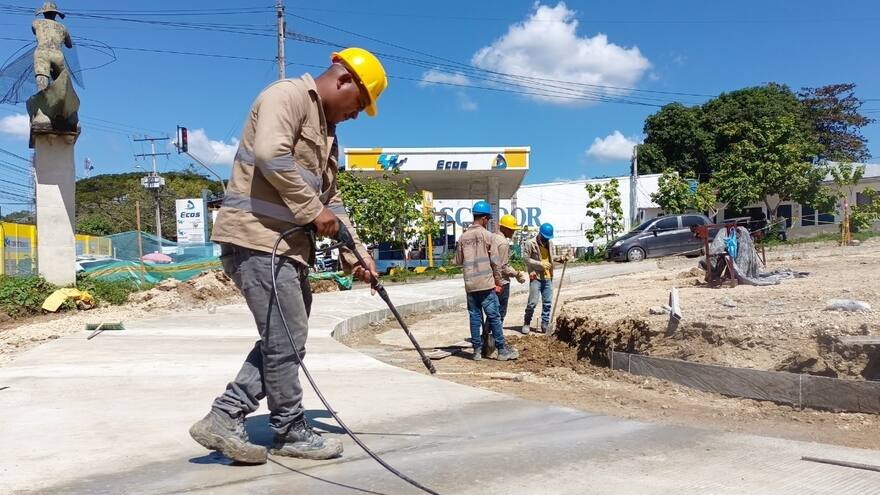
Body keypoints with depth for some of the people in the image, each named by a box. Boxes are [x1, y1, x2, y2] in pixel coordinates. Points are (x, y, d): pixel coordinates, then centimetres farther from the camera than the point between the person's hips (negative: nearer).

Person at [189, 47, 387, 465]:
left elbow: (331, 198, 22)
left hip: (286, 244, 10)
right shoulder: (288, 95, -6)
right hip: (256, 237, -10)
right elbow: (270, 154, -23)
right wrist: (313, 210, -16)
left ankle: (224, 418, 14)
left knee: (283, 339, 11)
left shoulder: (326, 132, 24)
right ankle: (292, 432, 12)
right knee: (285, 339, -3)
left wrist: (354, 251, 12)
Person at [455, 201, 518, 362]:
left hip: (470, 284, 4)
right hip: (486, 283, -4)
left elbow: (458, 260, 12)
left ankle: (477, 350, 11)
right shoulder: (487, 235, -6)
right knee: (494, 316, 2)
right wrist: (498, 282, 1)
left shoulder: (463, 237, 6)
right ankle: (502, 350, 7)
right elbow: (495, 261, -6)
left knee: (475, 317, 8)